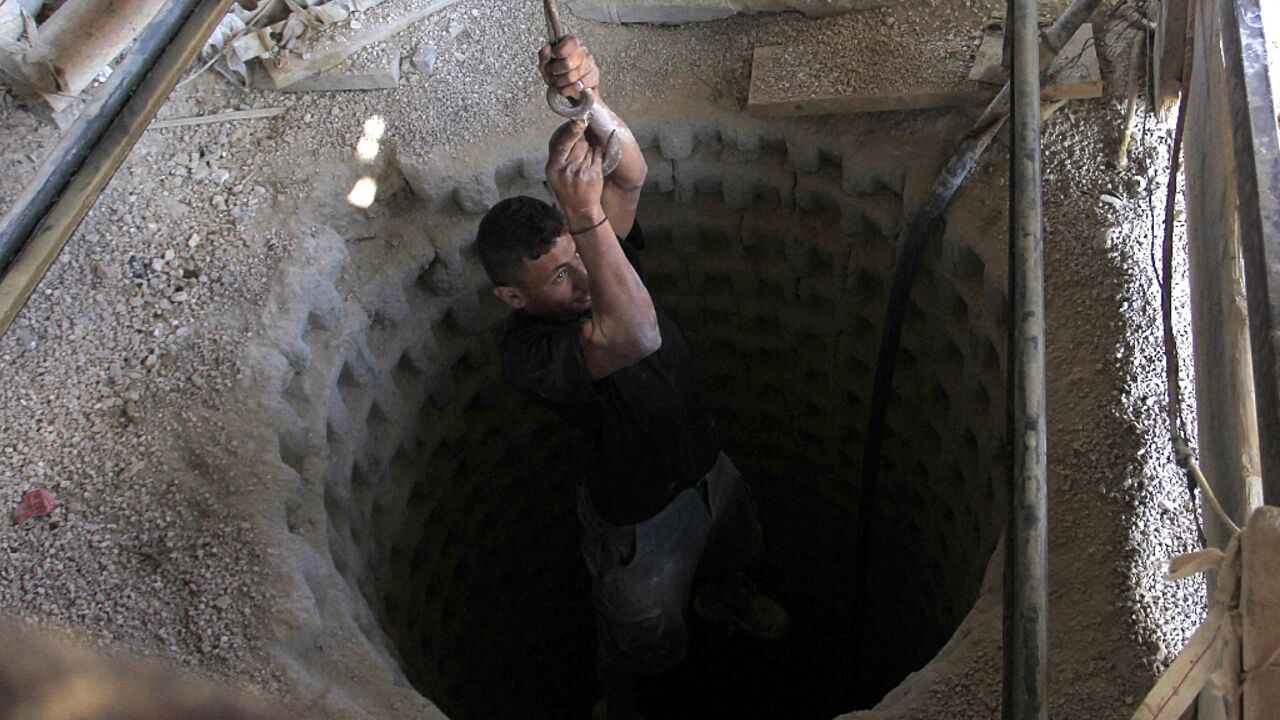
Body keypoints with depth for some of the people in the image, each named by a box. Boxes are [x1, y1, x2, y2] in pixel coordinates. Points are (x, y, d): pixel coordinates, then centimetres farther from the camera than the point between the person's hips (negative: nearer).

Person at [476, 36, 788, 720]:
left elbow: (629, 174, -32)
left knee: (732, 550, 37)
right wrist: (585, 211, -61)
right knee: (641, 639, 22)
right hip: (639, 516, -6)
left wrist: (585, 99, -51)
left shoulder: (597, 262, -17)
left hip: (707, 465, 7)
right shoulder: (528, 351, -38)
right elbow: (636, 336, -56)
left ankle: (721, 599, 73)